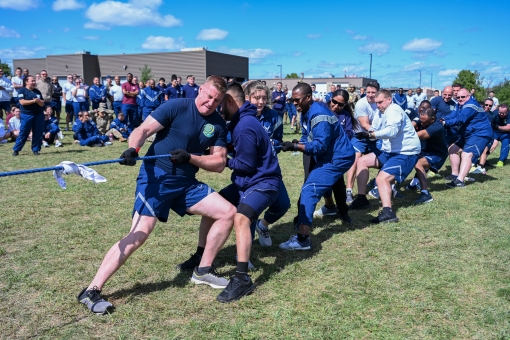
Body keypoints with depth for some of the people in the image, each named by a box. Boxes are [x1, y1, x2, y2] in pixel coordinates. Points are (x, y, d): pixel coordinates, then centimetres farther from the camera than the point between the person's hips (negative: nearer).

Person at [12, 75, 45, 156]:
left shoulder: (37, 91, 12)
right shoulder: (22, 90, -2)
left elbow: (42, 104, 8)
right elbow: (22, 102, -14)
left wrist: (38, 101, -14)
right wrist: (33, 101, -17)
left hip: (39, 114, 5)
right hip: (27, 115, -4)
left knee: (38, 133, 3)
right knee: (23, 133, -2)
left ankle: (36, 150, 12)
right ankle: (16, 149, 7)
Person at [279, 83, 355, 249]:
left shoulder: (319, 116, -24)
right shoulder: (306, 113, 7)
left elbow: (320, 146, -29)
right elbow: (307, 138, 9)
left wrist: (295, 146, -33)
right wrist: (296, 143, -12)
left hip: (338, 157, -11)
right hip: (331, 156, 11)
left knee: (309, 190, -19)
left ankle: (302, 239, -24)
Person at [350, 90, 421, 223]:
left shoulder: (393, 110, -18)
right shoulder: (380, 112, 10)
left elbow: (392, 131, -35)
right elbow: (374, 131, 1)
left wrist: (370, 135, -39)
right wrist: (365, 134, -22)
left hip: (406, 152, -10)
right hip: (389, 151, 10)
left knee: (382, 178, -28)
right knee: (362, 161, 9)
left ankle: (387, 212, -43)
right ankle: (361, 199, 8)